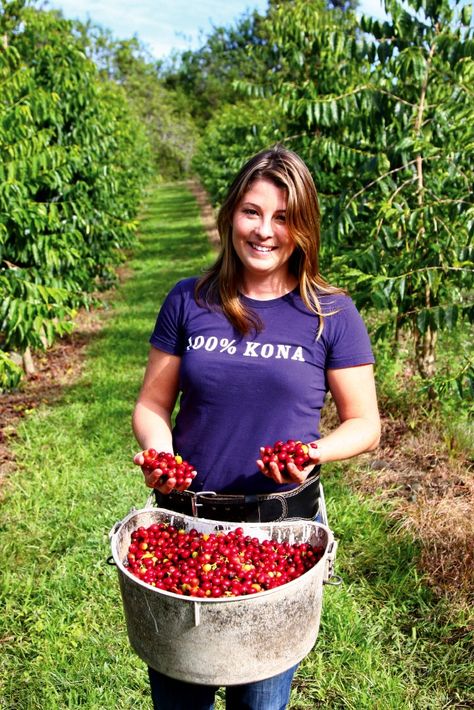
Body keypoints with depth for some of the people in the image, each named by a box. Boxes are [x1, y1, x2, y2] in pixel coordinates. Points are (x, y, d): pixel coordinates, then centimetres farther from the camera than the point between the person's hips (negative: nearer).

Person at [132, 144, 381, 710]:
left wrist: (316, 452, -19)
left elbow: (365, 424, 0)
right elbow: (152, 405, 5)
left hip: (283, 525, -1)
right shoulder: (189, 302, -1)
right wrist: (158, 452, -16)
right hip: (184, 519, 2)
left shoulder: (331, 314, -5)